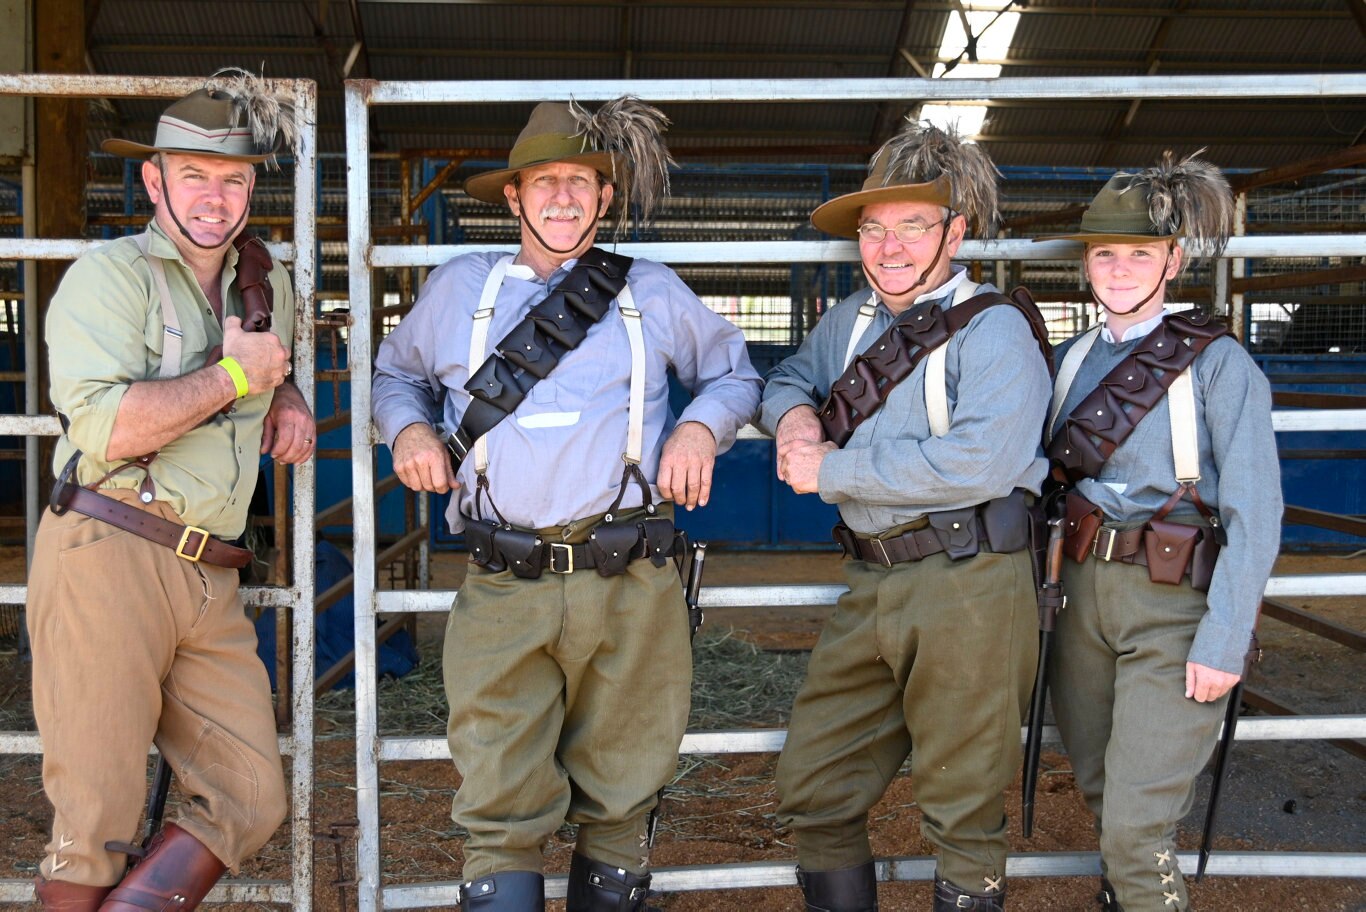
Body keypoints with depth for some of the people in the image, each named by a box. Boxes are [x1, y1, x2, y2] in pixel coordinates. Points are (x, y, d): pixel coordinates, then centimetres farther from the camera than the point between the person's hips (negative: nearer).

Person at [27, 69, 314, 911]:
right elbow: (104, 427, -18)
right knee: (100, 815, -2)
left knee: (253, 801, 2)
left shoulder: (268, 283, 17)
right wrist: (233, 375, -9)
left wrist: (289, 401, 17)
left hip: (210, 581, 6)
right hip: (108, 555, -6)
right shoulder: (108, 276, -3)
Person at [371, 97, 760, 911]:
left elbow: (736, 373, 23)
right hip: (502, 596, 0)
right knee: (501, 817, -5)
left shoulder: (653, 293, 13)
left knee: (618, 806, 9)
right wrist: (409, 428, 5)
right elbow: (397, 374, 27)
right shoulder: (461, 288, 14)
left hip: (629, 591, 1)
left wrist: (702, 427, 2)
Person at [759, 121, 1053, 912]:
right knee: (812, 793, 10)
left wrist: (830, 471, -15)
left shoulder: (993, 330, -7)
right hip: (873, 584, 7)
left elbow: (979, 461, -22)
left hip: (968, 585, -7)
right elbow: (787, 379, 33)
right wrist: (794, 414, 6)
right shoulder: (853, 318, 16)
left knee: (963, 811, 4)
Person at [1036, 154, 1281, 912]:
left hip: (1175, 602, -5)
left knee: (1135, 830, -9)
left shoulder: (1217, 363, -8)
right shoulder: (1075, 357, 9)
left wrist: (1225, 642, -16)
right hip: (1084, 591, 6)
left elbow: (1253, 513, -12)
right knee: (1099, 791, 18)